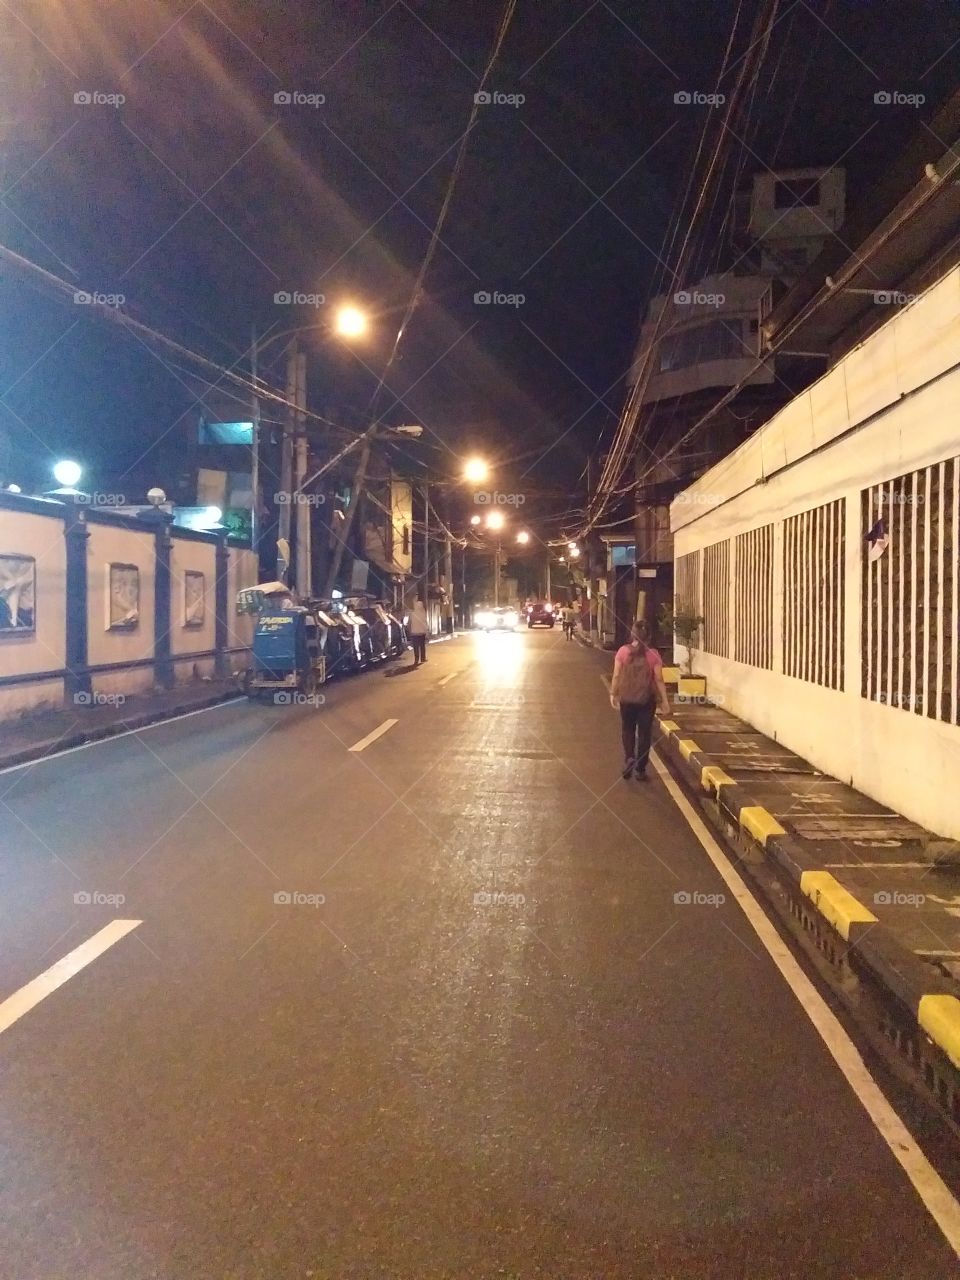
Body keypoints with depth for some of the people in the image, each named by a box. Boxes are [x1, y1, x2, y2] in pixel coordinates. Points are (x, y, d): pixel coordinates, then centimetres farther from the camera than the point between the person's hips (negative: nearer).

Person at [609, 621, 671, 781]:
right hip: (647, 699, -1)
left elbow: (617, 675, -4)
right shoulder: (653, 654, -8)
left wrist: (613, 694, 8)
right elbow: (659, 679, -8)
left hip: (626, 698, 1)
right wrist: (664, 701, -2)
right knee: (644, 733, 10)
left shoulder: (623, 651, -7)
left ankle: (629, 758, -1)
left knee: (627, 730, 19)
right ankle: (641, 769, 13)